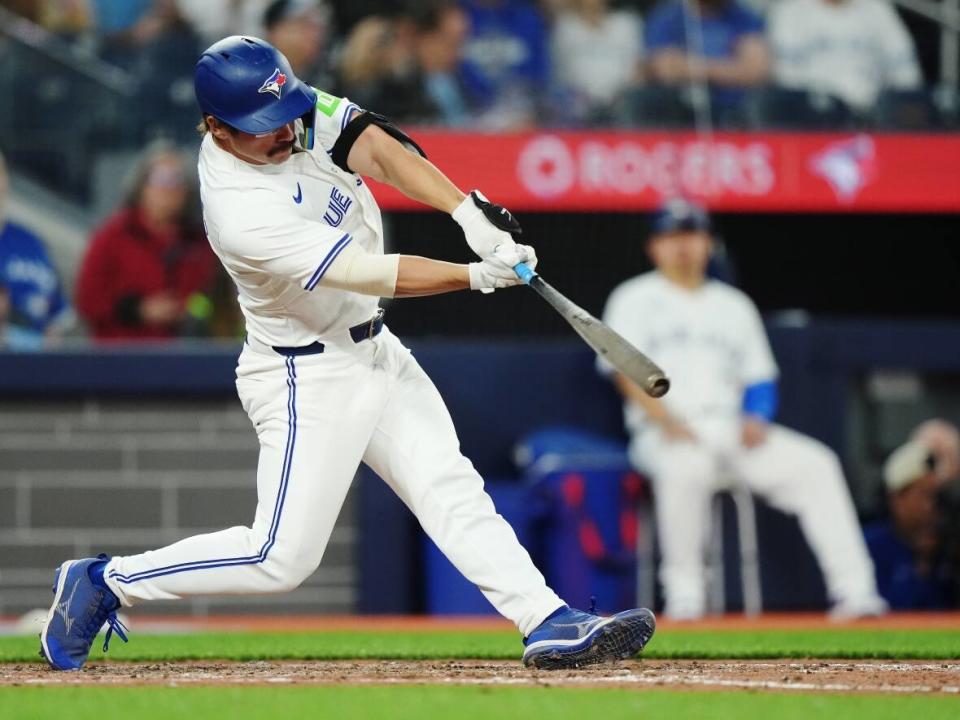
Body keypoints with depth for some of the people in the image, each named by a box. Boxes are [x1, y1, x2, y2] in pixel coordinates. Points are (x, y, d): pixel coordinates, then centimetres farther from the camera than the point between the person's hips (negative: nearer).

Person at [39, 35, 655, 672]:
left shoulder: (296, 111, -9)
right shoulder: (240, 212, -30)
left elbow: (378, 148, -20)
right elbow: (371, 274, -29)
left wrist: (469, 212, -33)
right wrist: (476, 276, -32)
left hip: (374, 351, 8)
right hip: (309, 379, -8)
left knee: (451, 489, 1)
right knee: (280, 558, -5)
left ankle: (550, 624, 0)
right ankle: (102, 582, 7)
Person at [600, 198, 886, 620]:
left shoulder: (733, 305, 23)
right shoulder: (634, 299, 11)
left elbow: (760, 379, 19)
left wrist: (756, 418, -4)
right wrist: (667, 421, -19)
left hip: (733, 430, 4)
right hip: (663, 433, -4)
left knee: (815, 464, -20)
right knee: (686, 467, -40)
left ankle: (853, 590, -26)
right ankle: (684, 596, -32)